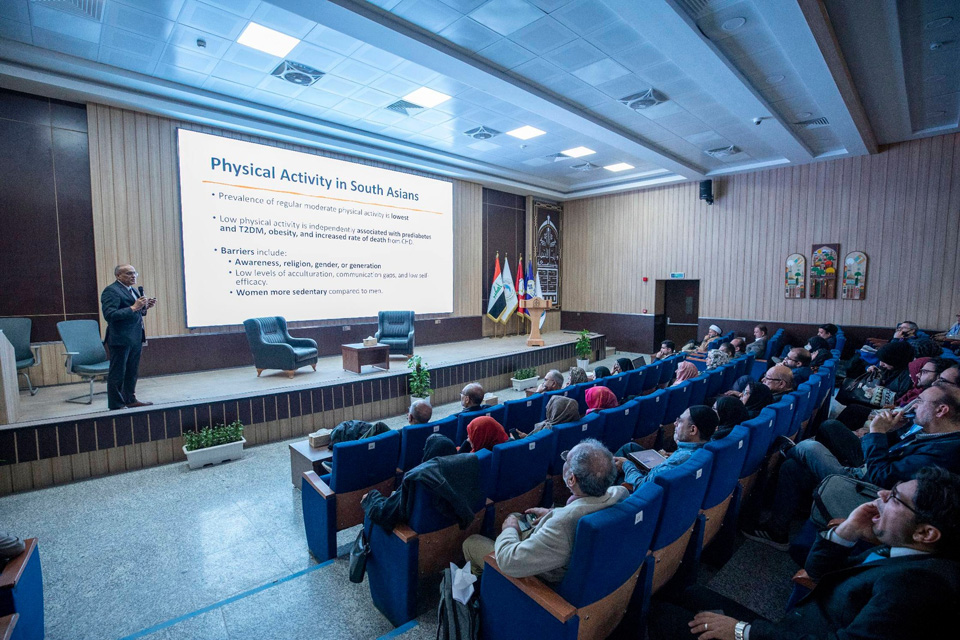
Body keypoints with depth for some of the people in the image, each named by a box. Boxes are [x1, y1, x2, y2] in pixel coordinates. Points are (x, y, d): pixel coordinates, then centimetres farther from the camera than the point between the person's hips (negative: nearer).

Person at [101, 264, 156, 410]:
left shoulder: (133, 290, 15)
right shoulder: (111, 291, -12)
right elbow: (109, 315, -22)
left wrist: (145, 307, 4)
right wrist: (133, 307, -24)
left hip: (135, 338, 9)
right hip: (121, 339, -9)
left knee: (132, 372, 17)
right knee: (117, 374, 1)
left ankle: (130, 400, 28)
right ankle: (115, 406, 10)